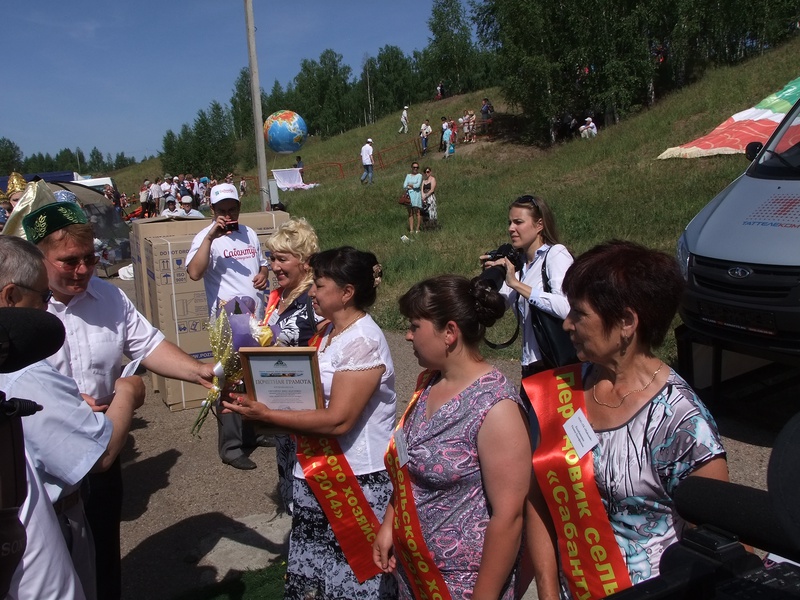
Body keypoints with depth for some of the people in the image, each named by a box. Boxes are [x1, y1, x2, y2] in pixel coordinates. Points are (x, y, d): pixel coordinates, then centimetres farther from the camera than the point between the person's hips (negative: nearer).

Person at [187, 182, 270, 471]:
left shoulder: (249, 234, 12)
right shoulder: (206, 238, -9)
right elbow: (194, 272, -25)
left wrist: (264, 274, 2)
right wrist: (210, 236, -29)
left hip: (257, 317, 7)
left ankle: (253, 432, 34)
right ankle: (230, 447, 5)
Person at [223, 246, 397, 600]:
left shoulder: (363, 342, -20)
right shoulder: (327, 334, 8)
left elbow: (338, 420, -24)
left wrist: (266, 415, -23)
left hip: (357, 480, -8)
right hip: (317, 474, 8)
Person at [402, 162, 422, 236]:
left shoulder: (419, 175, 4)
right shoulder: (408, 175, 16)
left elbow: (418, 185, -11)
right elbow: (404, 186, 6)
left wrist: (410, 185, 2)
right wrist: (413, 186, -8)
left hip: (416, 194, -4)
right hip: (409, 195, 4)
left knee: (417, 212, -7)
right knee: (410, 213, 1)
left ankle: (417, 229, 1)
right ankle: (411, 229, 1)